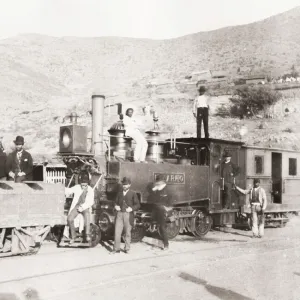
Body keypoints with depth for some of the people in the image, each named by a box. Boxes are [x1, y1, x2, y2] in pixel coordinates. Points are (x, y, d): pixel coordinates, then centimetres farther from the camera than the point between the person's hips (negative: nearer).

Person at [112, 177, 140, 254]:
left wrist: (131, 208, -16)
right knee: (117, 232, -2)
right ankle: (116, 248, 4)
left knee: (128, 232, 5)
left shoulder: (133, 194, 2)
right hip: (119, 214, 3)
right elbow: (116, 202, 21)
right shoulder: (119, 193, 14)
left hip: (128, 215, -3)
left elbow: (138, 205, 0)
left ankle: (127, 248, 16)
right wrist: (116, 206, 0)